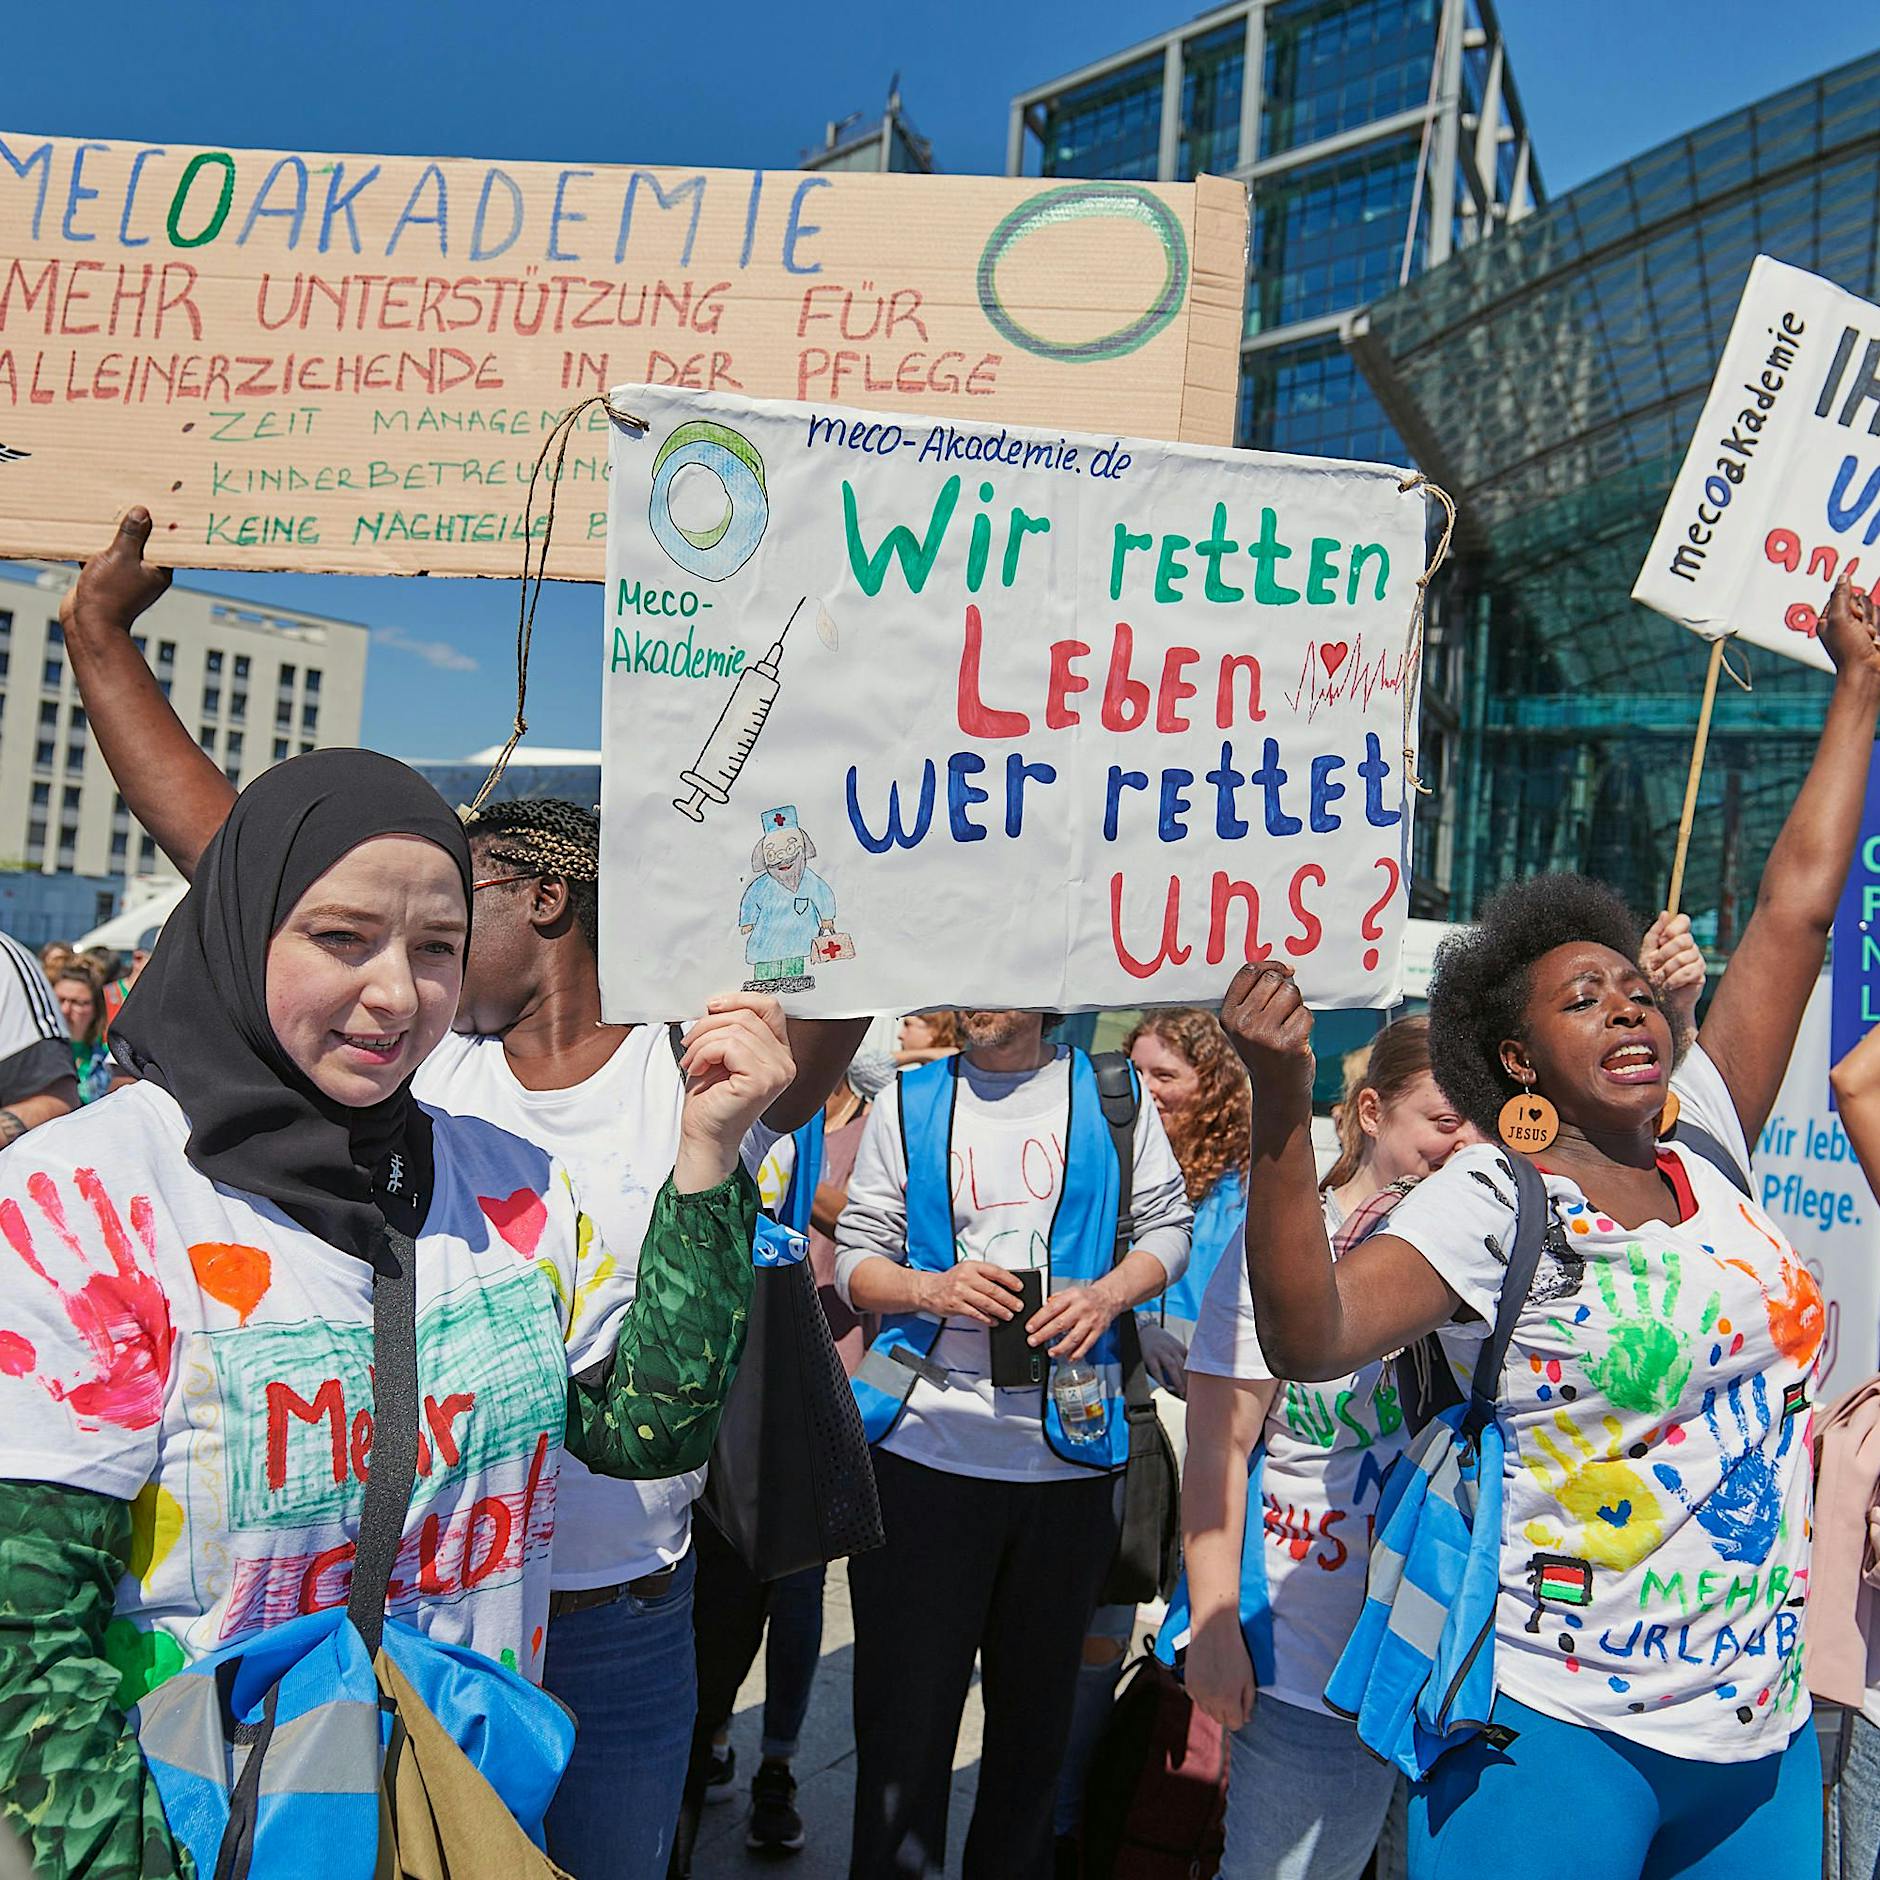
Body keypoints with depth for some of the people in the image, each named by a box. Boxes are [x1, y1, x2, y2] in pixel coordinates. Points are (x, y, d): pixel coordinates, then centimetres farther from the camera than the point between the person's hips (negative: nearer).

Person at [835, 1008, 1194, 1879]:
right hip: (922, 1440, -1)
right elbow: (855, 1257, 5)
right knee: (904, 1703, 4)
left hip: (1068, 1448, 1)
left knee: (1037, 1700, 16)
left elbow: (1167, 1227, 9)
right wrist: (930, 1289, -15)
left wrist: (1106, 1294, -9)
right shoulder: (906, 1102, 5)